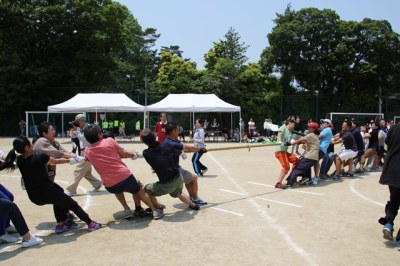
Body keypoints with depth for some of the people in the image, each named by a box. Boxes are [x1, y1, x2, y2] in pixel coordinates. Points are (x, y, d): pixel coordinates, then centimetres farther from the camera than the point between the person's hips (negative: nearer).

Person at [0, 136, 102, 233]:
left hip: (33, 196, 7)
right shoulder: (40, 158, -18)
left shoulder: (19, 160, -3)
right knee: (73, 204, 11)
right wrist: (70, 160, 15)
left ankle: (61, 223, 30)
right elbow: (57, 161, 0)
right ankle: (90, 223, 21)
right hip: (47, 192, -7)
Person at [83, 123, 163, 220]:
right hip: (125, 177, -2)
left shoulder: (87, 151, 7)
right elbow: (124, 154, 8)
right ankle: (154, 211, 24)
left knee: (117, 189, 39)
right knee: (138, 190, 28)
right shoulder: (109, 141, 0)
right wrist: (133, 154, 28)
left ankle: (127, 210, 24)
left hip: (109, 185, 2)